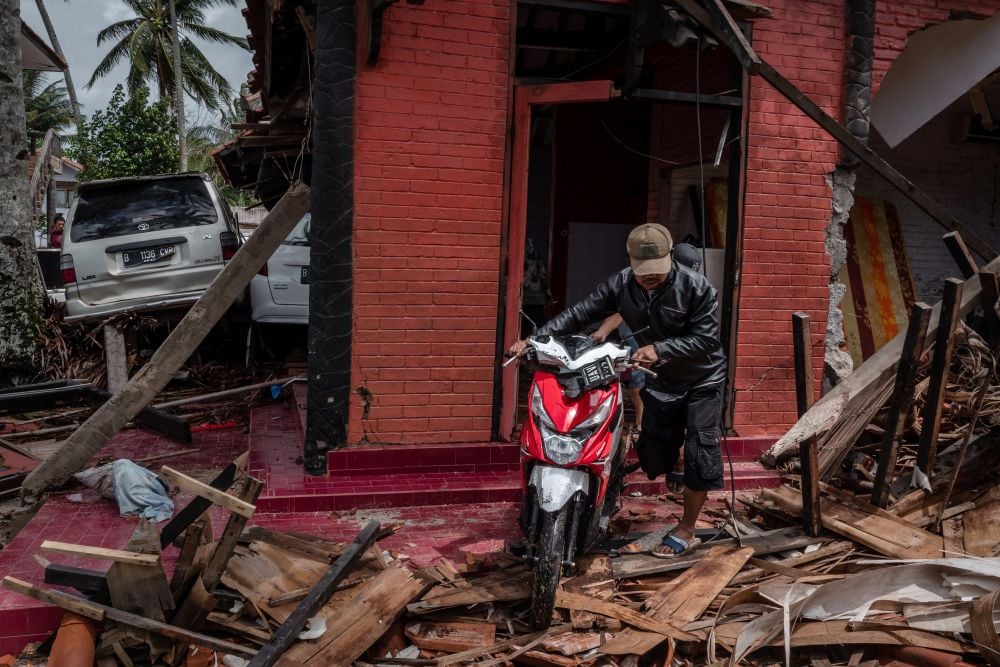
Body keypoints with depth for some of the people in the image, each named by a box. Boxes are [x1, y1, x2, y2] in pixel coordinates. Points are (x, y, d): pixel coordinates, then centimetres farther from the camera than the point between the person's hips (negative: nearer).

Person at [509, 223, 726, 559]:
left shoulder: (697, 288, -24)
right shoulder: (620, 285, -14)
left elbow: (706, 339, -24)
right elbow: (579, 313, -18)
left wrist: (659, 349, -36)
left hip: (701, 380, -4)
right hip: (660, 380, 4)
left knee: (700, 451, -5)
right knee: (653, 453, 7)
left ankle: (686, 530, 7)